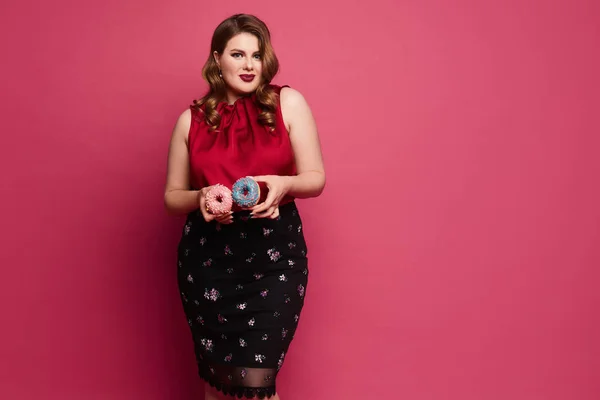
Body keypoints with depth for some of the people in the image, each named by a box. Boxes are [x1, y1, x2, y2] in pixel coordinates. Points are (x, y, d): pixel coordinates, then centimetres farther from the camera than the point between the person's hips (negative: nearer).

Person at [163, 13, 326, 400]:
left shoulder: (289, 103, -1)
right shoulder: (192, 119, 4)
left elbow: (316, 178, 0)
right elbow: (172, 196, 10)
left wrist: (284, 184, -21)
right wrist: (200, 198, -12)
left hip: (274, 255, -2)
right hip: (208, 256, 2)